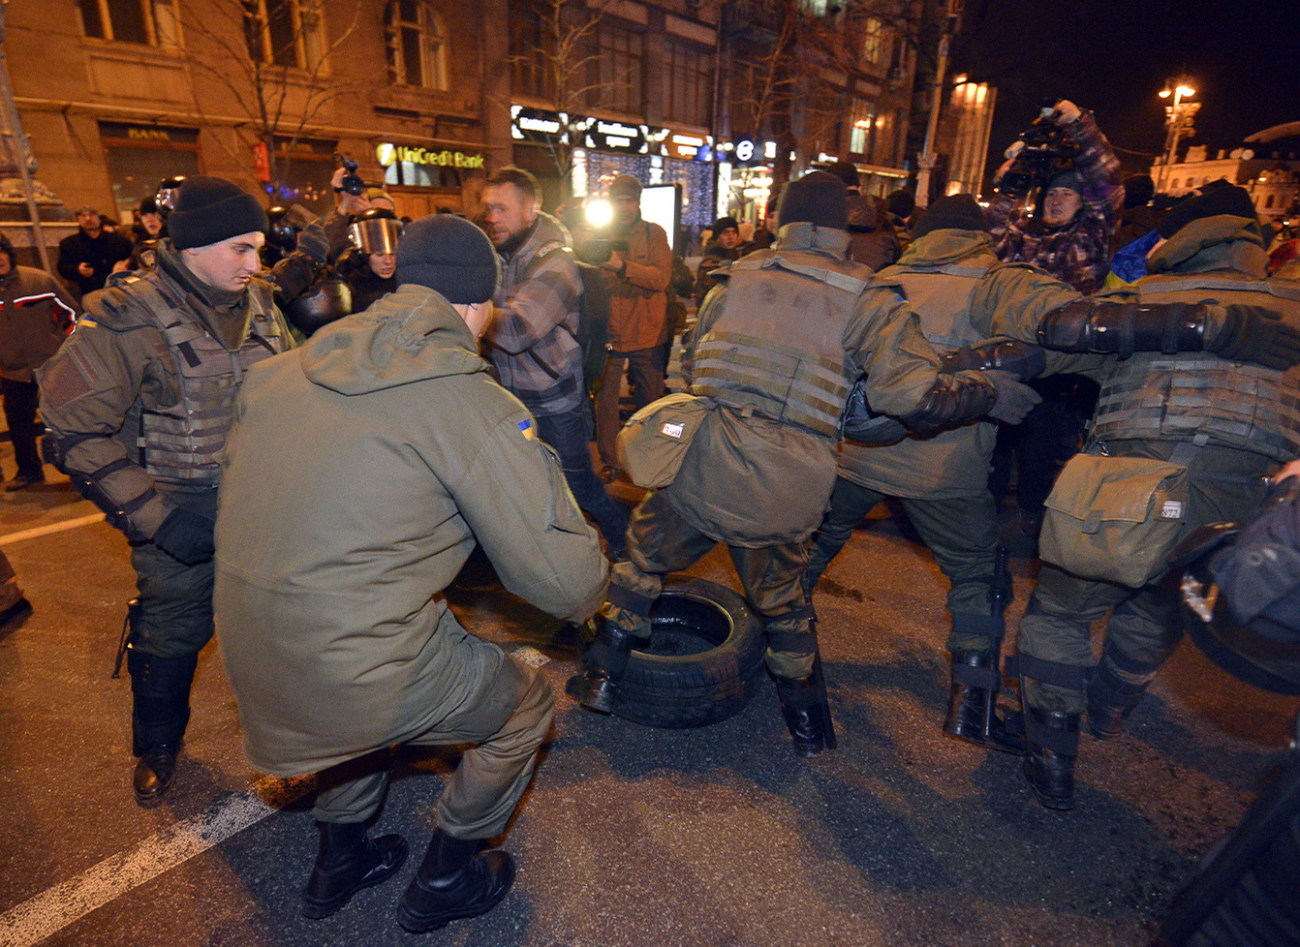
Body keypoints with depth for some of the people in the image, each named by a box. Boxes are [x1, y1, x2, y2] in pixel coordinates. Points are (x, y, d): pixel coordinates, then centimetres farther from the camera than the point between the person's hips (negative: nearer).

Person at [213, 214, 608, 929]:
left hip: (248, 663, 8)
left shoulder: (277, 372, 4)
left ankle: (338, 861, 48)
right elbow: (564, 580, -16)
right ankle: (443, 883, 35)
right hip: (352, 683, -7)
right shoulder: (475, 406, -17)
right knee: (527, 704, 17)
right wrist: (588, 591, 8)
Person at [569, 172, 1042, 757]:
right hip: (786, 494, 0)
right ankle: (808, 723, 42)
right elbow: (915, 394, -11)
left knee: (643, 557, 26)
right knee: (781, 601, 25)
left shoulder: (734, 281, 10)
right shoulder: (866, 302, 1)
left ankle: (602, 679, 36)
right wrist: (995, 390, 6)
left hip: (703, 467, 1)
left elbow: (688, 366, 20)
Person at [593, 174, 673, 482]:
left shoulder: (654, 233, 1)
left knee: (650, 401, 12)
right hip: (608, 332, 1)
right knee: (605, 399, 3)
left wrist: (622, 266, -28)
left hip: (646, 333, 0)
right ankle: (608, 461, 18)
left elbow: (662, 277, -15)